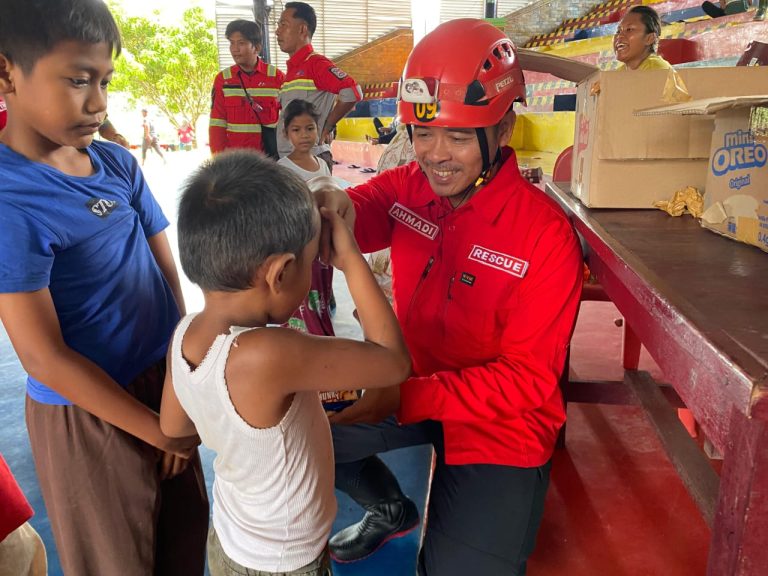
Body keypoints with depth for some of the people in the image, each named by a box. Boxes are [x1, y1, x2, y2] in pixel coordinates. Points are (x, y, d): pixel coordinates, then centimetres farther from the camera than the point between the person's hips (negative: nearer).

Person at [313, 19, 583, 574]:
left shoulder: (546, 234, -22)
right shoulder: (408, 186, -6)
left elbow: (528, 378, -22)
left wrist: (406, 398, -30)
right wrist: (329, 202, -40)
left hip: (498, 424, -4)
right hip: (409, 385, 5)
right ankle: (391, 508, 33)